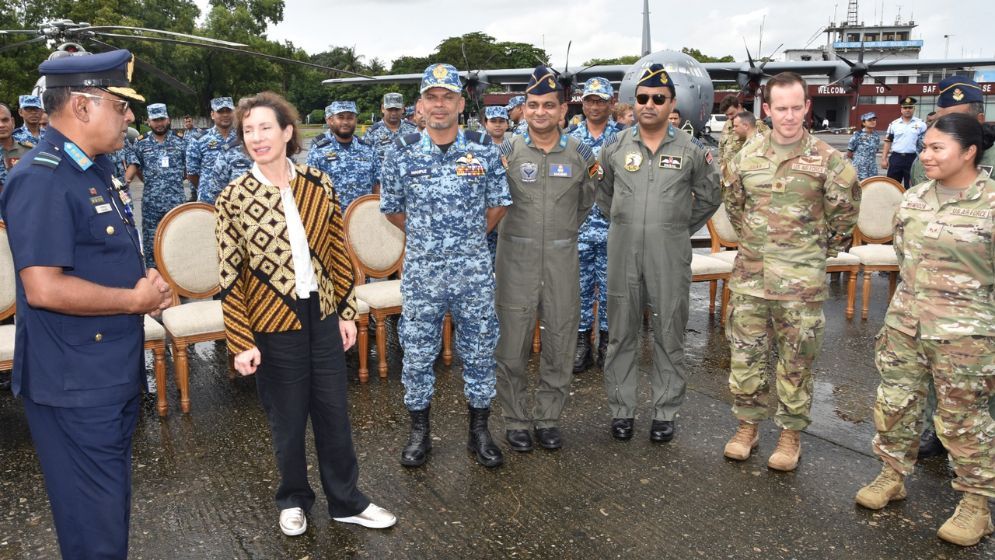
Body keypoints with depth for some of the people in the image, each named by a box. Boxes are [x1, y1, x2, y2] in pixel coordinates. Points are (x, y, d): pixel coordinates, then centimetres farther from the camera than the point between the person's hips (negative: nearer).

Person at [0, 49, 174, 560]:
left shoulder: (93, 169, 10)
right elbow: (43, 288, -28)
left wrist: (148, 290, 2)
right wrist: (137, 300, -16)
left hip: (116, 372, 10)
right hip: (75, 385, -9)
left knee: (113, 504, 23)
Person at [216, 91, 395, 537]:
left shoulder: (319, 184, -2)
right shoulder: (233, 197, -9)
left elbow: (338, 252, 5)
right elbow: (230, 276, -8)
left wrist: (347, 311, 6)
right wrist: (241, 342, -10)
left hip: (322, 315, 3)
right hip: (273, 323, -2)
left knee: (334, 413, 13)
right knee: (287, 421, 13)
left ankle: (346, 501, 32)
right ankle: (293, 500, 37)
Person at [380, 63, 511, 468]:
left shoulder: (484, 149, -2)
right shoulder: (402, 151, -2)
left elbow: (498, 204, 7)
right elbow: (391, 208, 8)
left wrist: (471, 236, 6)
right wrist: (423, 236, 7)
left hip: (474, 270, 0)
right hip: (420, 270, 0)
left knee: (479, 351, 9)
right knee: (417, 354, 9)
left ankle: (479, 431, 26)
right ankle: (419, 432, 26)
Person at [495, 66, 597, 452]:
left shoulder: (580, 153, 4)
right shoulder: (508, 151, -2)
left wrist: (563, 232, 13)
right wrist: (521, 232, 1)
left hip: (562, 258, 2)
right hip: (516, 258, -1)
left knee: (560, 342, 8)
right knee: (512, 343, 3)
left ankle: (548, 417, 25)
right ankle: (516, 420, 20)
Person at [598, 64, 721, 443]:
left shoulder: (692, 150, 0)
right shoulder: (615, 148, 4)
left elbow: (710, 197, 11)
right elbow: (602, 195, 17)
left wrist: (680, 229, 9)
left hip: (670, 256, -1)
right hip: (623, 254, 1)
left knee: (669, 335, 6)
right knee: (621, 333, 8)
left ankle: (665, 412, 19)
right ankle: (622, 409, 21)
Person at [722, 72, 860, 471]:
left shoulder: (828, 161, -6)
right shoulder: (746, 158, 2)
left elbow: (844, 214, 5)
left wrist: (821, 253, 8)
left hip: (801, 282, -3)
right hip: (750, 276, 3)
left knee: (796, 361, 7)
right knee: (745, 354, 9)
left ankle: (791, 434, 21)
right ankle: (747, 426, 24)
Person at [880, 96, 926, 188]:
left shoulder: (921, 124, 2)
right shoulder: (894, 124, 6)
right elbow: (887, 142, 7)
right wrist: (884, 159, 1)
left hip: (912, 158, -1)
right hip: (896, 158, 1)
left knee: (910, 187, 6)